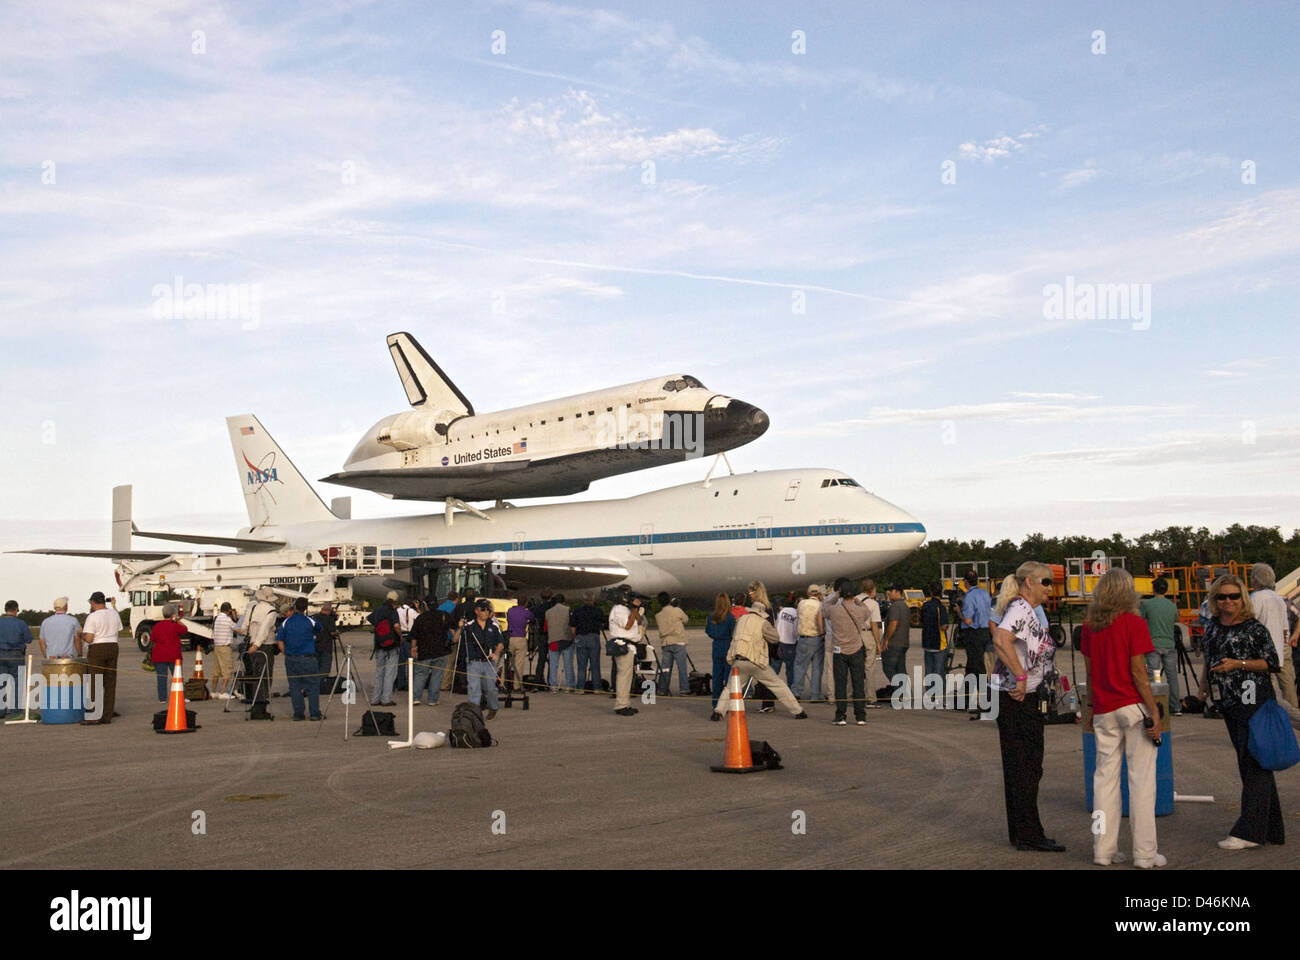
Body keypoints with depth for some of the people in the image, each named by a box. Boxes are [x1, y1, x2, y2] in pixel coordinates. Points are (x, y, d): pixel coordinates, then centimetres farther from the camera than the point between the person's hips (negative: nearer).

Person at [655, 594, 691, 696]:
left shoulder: (658, 616, 6)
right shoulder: (677, 611, -5)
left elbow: (657, 626, 14)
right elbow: (686, 619, 8)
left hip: (665, 643, 4)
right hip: (678, 642, -4)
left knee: (665, 667, 9)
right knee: (682, 666, -1)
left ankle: (662, 690, 11)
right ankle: (684, 690, -5)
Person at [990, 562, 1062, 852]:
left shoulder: (1030, 611, 16)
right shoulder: (1020, 608, -16)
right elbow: (1001, 639, -34)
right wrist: (1021, 677, -28)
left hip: (1027, 698, 10)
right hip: (1015, 698, -10)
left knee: (1028, 766, 14)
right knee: (1023, 766, -4)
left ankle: (1022, 833, 22)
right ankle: (1028, 834, 2)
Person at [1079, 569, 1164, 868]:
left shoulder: (1089, 626, 5)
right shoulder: (1134, 623, -8)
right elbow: (1138, 672, -11)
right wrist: (1154, 712, -7)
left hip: (1104, 710, 5)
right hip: (1133, 706, -4)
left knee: (1105, 776, 9)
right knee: (1141, 778, 1)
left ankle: (1103, 849, 13)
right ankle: (1144, 853, 5)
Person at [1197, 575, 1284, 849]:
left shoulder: (1254, 628, -9)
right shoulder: (1213, 627, 11)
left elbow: (1273, 663, -8)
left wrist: (1238, 664, -17)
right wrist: (1204, 683, 17)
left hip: (1253, 700, -7)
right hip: (1229, 703, 7)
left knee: (1253, 763, -6)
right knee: (1250, 763, 13)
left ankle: (1249, 831, -2)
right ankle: (1271, 828, 22)